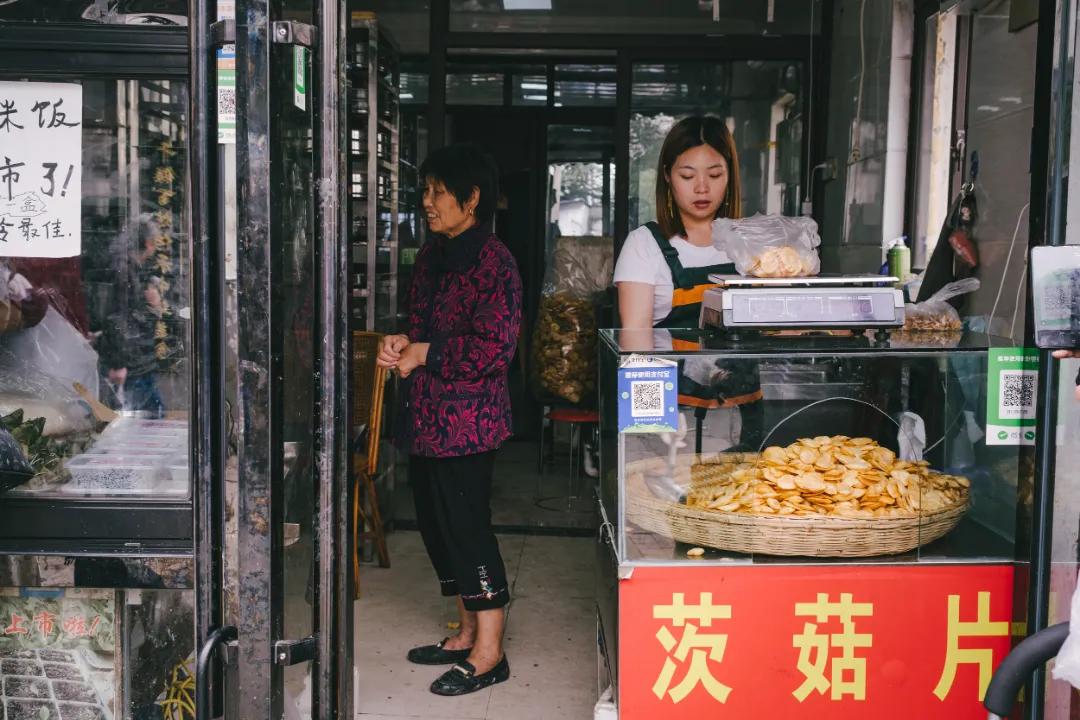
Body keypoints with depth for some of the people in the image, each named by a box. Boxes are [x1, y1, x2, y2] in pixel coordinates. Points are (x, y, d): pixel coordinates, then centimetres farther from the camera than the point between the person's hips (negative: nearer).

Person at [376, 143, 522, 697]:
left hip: (467, 419, -9)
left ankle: (489, 652, 11)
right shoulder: (432, 255, 13)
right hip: (426, 416, 9)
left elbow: (494, 346, -21)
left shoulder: (492, 261, -14)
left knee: (466, 526, -3)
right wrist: (401, 345, 4)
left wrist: (422, 354, -14)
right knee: (436, 524, 15)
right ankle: (468, 634, 30)